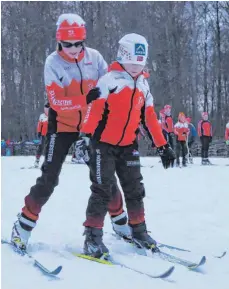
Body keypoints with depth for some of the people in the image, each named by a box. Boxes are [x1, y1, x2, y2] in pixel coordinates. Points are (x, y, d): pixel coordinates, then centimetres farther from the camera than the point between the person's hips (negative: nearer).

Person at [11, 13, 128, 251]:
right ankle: (24, 224, 4)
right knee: (49, 178, -8)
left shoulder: (94, 57, -7)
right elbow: (56, 101, -23)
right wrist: (87, 98, -35)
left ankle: (119, 219, 26)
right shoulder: (53, 63, -15)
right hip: (63, 126, -3)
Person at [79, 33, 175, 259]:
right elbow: (93, 109, -20)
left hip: (128, 146, 6)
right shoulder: (110, 80, -11)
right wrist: (85, 135, -31)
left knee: (135, 190, 11)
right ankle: (92, 236, -1)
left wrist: (163, 146, 13)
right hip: (104, 144, -6)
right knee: (102, 191, -7)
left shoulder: (143, 85, 10)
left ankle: (138, 231, 25)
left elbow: (150, 118, 14)